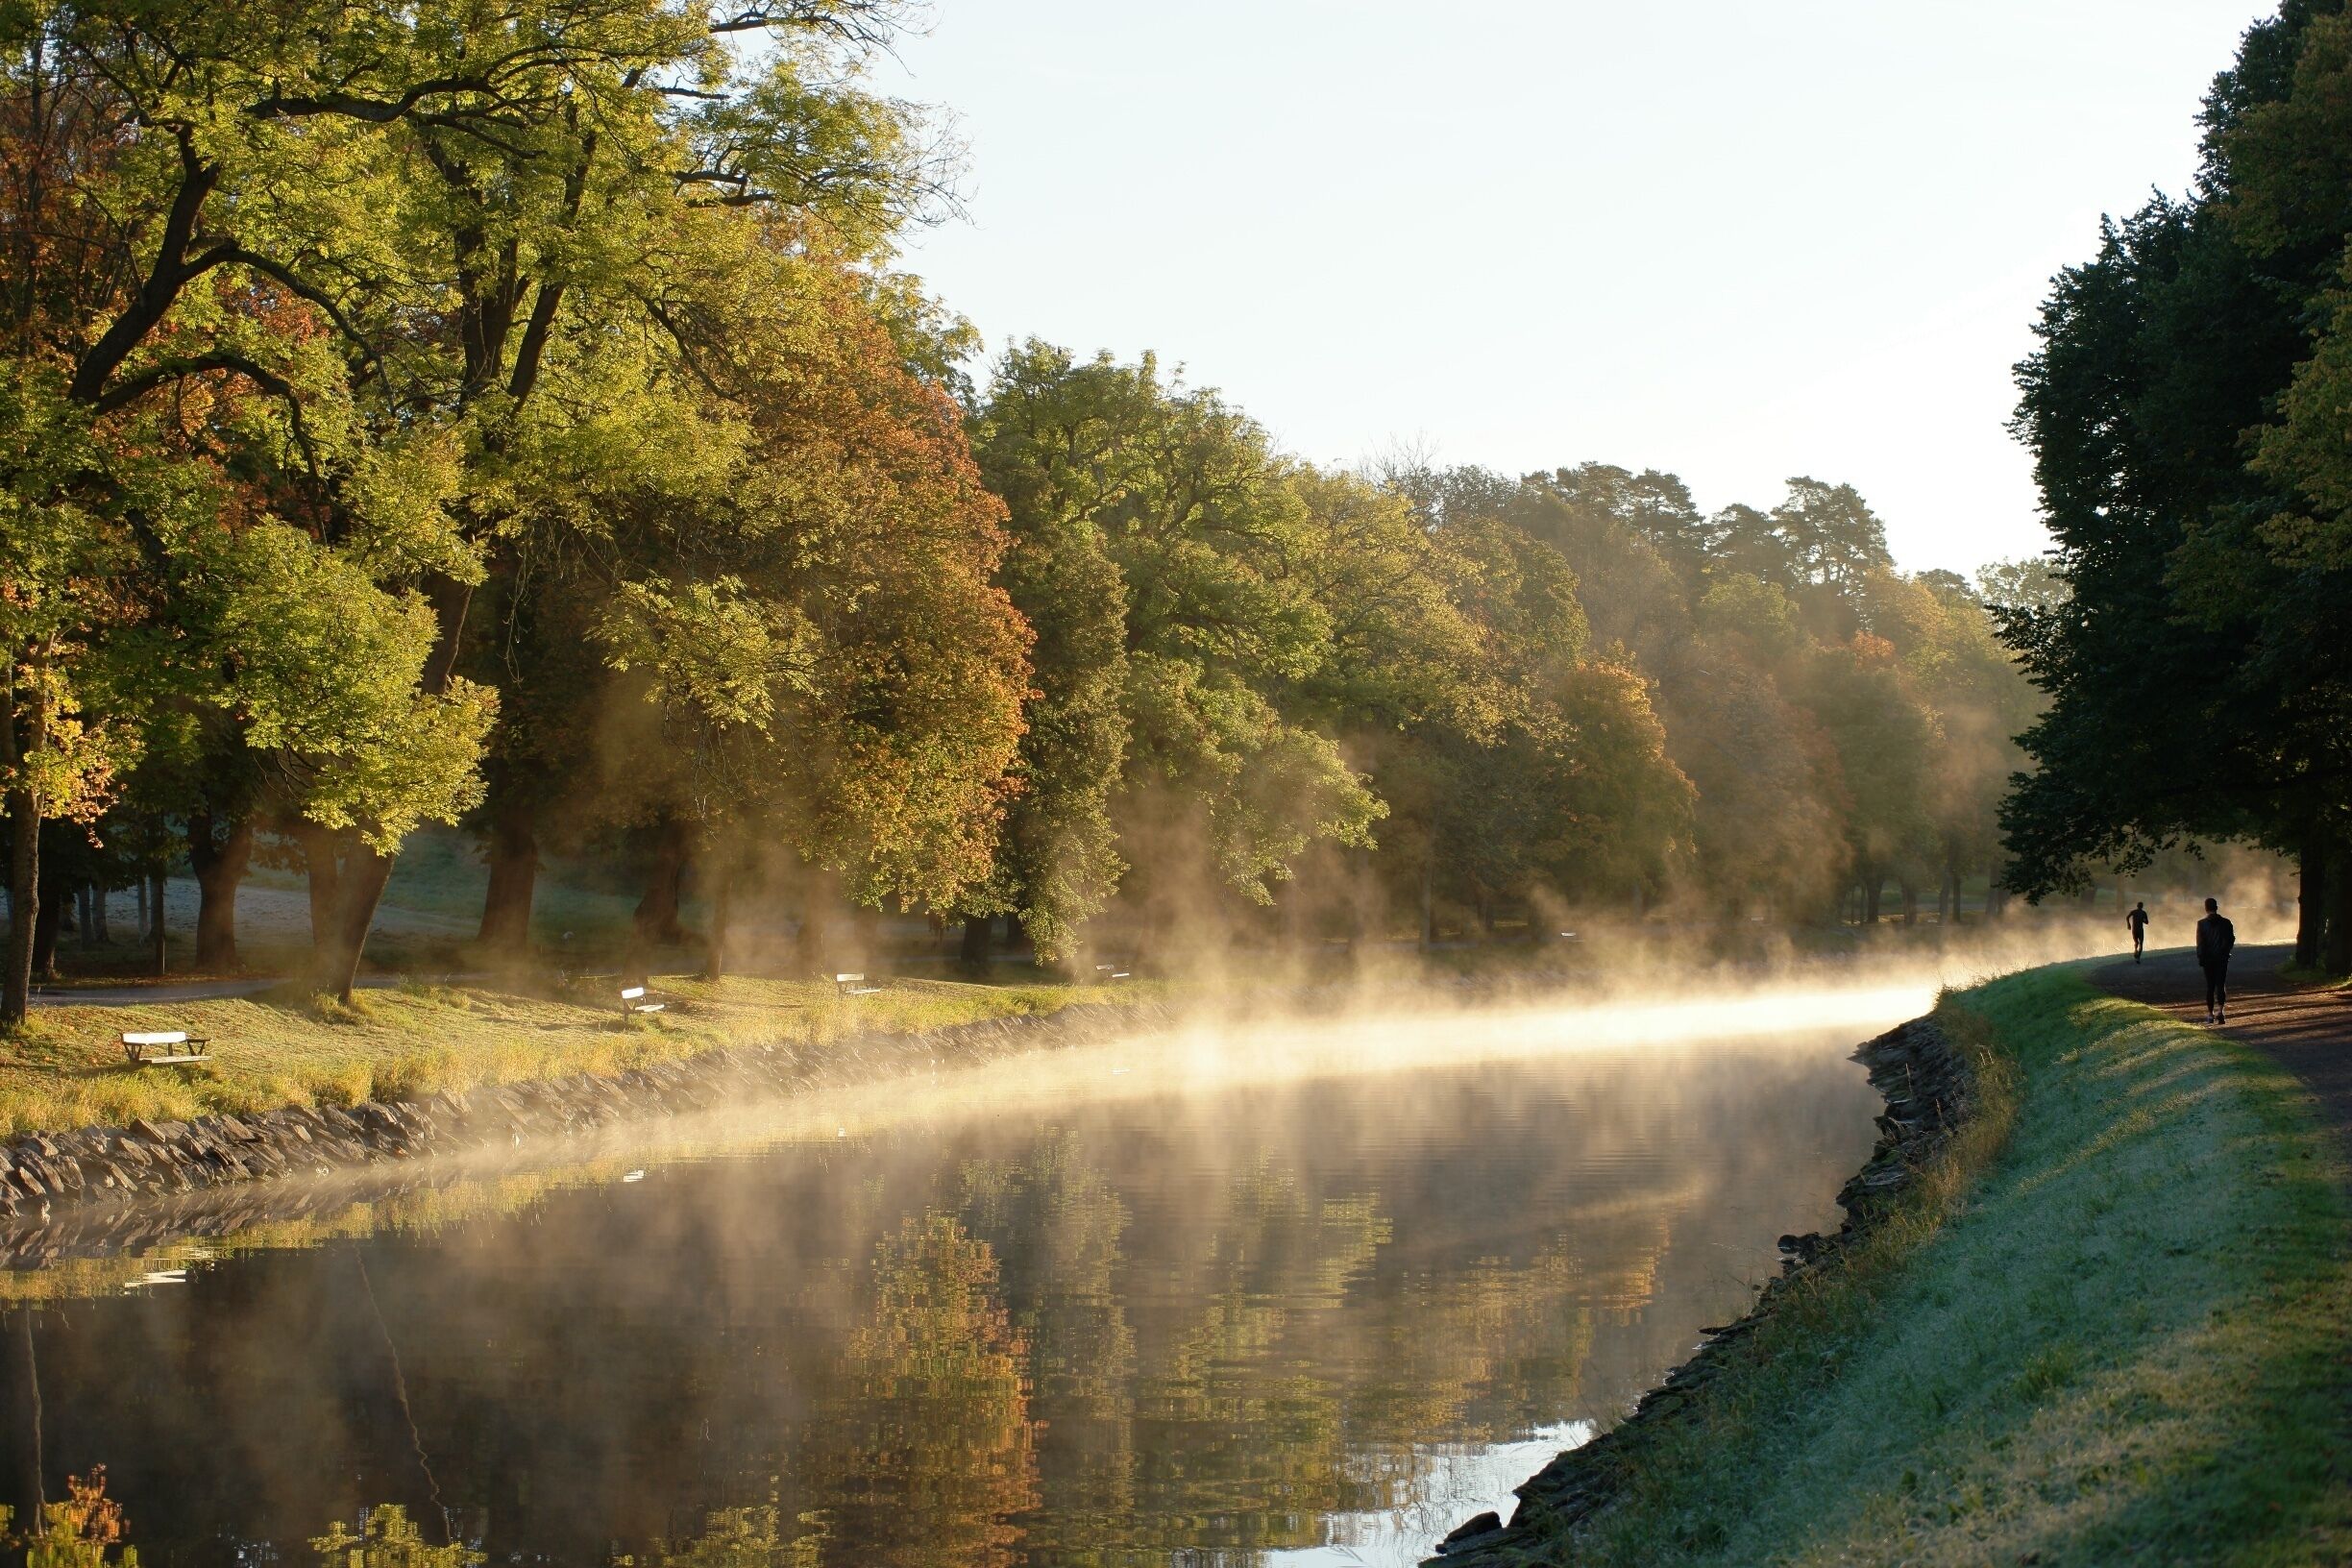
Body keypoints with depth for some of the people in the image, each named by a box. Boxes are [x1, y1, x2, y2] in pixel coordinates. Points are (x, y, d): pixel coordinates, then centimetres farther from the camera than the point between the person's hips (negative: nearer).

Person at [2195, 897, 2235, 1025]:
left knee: (2210, 986, 9)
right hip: (2222, 959, 0)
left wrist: (2200, 959, -2)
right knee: (2221, 985, 1)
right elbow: (2232, 940, 3)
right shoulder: (2225, 923, -2)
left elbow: (2200, 943, -8)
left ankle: (2210, 1014, 12)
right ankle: (2221, 1010, -18)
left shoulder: (2201, 924, -6)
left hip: (2208, 959, 0)